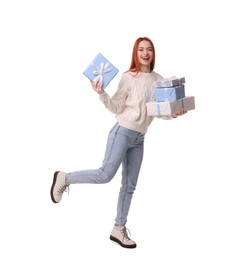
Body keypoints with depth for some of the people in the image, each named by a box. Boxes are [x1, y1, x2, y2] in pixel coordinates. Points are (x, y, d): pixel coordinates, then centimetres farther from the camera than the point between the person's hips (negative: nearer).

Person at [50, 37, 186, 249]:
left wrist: (175, 114, -7)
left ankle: (119, 230, 18)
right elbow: (116, 108, -6)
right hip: (123, 132, -6)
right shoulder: (129, 77, -6)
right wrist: (102, 94, -20)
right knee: (106, 175, -14)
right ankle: (64, 178, 9)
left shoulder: (159, 80, 8)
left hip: (139, 138, 6)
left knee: (130, 186, 8)